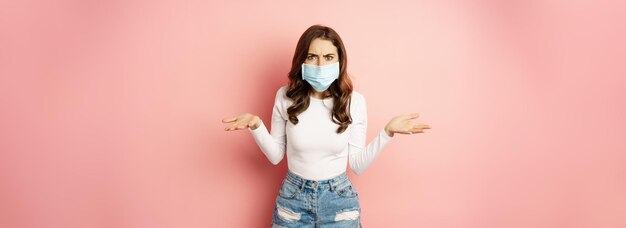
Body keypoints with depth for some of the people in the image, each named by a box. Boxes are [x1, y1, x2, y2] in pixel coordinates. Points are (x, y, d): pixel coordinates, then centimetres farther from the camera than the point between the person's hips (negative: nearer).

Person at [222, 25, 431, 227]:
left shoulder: (354, 101, -10)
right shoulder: (286, 97, -9)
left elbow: (357, 165, -5)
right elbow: (276, 156, 0)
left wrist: (387, 132, -14)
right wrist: (256, 125, -14)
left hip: (339, 198, 0)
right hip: (293, 197, 1)